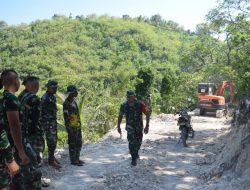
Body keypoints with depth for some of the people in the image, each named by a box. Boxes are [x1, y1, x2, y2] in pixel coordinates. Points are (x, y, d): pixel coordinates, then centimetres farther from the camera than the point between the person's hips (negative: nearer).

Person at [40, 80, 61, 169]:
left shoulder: (53, 97, 13)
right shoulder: (45, 98, -15)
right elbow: (41, 111, -16)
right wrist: (42, 122, -17)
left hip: (53, 122, 9)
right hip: (48, 122, -9)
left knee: (54, 140, 15)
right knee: (51, 141, -8)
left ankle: (52, 156, 28)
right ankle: (51, 160, -1)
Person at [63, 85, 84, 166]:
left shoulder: (73, 101, 13)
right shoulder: (67, 103, -16)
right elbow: (66, 116, -18)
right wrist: (69, 128, -20)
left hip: (77, 126, 9)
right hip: (72, 127, -9)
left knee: (79, 143, 15)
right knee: (72, 144, 0)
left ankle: (77, 159, 25)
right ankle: (73, 160, 10)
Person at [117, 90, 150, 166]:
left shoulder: (140, 104, -17)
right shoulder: (124, 105, -11)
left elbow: (148, 114, -14)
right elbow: (120, 116, 3)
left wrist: (147, 126, -19)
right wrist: (118, 126, 6)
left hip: (139, 127, 1)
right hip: (130, 127, -1)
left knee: (138, 142, 15)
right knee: (131, 142, -13)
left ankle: (136, 153, 44)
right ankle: (134, 159, 2)